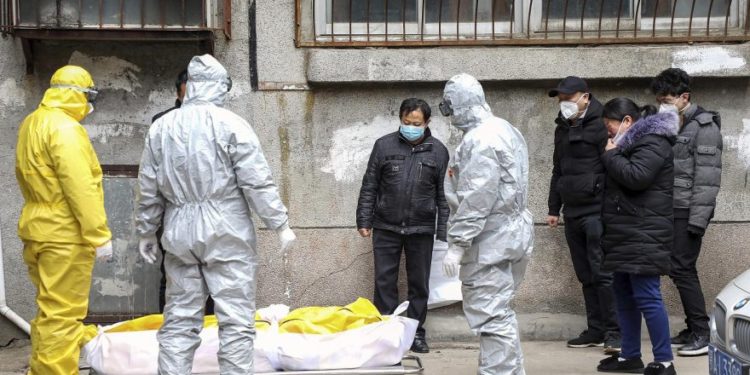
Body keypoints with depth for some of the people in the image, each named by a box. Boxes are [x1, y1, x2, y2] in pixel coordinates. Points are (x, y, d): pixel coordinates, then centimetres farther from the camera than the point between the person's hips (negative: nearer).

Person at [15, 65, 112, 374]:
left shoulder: (31, 124, 14)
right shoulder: (64, 127, -17)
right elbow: (80, 188, -23)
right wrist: (99, 234, -21)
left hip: (37, 229, 10)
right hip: (64, 235, -10)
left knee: (50, 309, 20)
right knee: (61, 314, -4)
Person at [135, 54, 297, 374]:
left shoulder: (161, 127, 7)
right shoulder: (231, 124, -7)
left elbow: (149, 189, 10)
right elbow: (257, 183, -9)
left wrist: (147, 232, 21)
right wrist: (281, 225, -2)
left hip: (179, 232, 5)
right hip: (226, 232, -4)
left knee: (179, 320, 10)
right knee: (236, 320, 0)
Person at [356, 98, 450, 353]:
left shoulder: (438, 151, 2)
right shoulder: (384, 146, 1)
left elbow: (443, 194, 3)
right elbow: (369, 186, 4)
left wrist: (443, 231, 0)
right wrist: (364, 220, 1)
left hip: (421, 229, 0)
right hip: (386, 227, 0)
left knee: (419, 284, 8)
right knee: (385, 281, 4)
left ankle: (416, 333, 19)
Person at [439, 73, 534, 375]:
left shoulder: (480, 139, -17)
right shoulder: (505, 129, 15)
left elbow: (477, 199, -22)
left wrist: (457, 244, -20)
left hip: (490, 241, -10)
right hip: (513, 233, 10)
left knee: (490, 316, -8)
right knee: (500, 311, 19)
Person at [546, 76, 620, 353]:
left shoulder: (600, 125, -8)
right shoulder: (562, 128, 17)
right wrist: (554, 208, 22)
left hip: (596, 212, -8)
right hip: (572, 213, 8)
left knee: (602, 273, -8)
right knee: (586, 275, 9)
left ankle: (614, 331, -3)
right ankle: (596, 330, 15)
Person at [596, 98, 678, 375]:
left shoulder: (652, 142, -11)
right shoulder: (633, 143, 20)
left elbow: (635, 177, -23)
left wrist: (611, 155, -11)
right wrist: (613, 155, 9)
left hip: (644, 236, -11)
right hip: (627, 235, 11)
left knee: (646, 297, -10)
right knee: (624, 295, 13)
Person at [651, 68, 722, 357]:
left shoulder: (704, 127, -9)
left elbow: (707, 177, -15)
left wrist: (698, 219, -19)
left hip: (688, 213, -8)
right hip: (672, 212, 8)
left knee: (682, 270, -10)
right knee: (682, 270, 10)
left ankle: (702, 334, -4)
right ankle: (693, 330, 17)